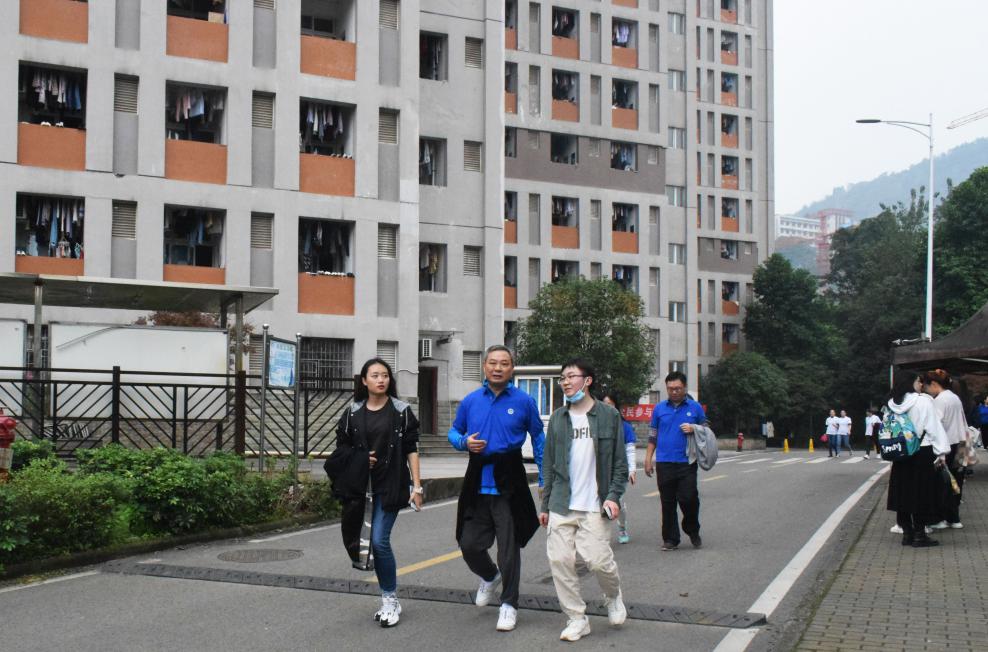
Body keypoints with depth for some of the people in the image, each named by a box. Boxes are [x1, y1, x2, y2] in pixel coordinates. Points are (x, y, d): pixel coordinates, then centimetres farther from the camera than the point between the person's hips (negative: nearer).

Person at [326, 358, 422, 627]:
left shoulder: (401, 411, 0)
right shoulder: (352, 413, 7)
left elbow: (411, 449, 0)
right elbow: (341, 446, 14)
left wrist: (416, 485, -6)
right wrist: (359, 460, -6)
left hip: (390, 484, -3)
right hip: (360, 485, 3)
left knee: (380, 541, -11)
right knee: (368, 540, 3)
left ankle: (390, 600, 4)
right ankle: (388, 598, 19)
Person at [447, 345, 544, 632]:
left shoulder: (524, 401, -2)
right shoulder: (471, 401, 5)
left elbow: (538, 439, 5)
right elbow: (454, 432, 17)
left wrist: (544, 480, 3)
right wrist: (465, 442, -7)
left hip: (510, 483, -3)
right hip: (477, 483, 3)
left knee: (508, 548, 1)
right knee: (469, 545, 6)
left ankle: (509, 605, 17)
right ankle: (489, 577, 38)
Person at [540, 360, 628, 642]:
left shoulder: (609, 415, 2)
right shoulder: (558, 418, 11)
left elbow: (619, 462, 3)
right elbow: (549, 464, 14)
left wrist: (614, 496, -9)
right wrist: (545, 504, 12)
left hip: (594, 505, -3)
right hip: (561, 505, 4)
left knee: (597, 559, -11)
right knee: (559, 560, -3)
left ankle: (613, 597, 22)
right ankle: (576, 619, 11)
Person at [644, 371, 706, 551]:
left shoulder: (695, 407, 5)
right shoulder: (659, 408, 9)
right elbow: (653, 435, 14)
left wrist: (693, 429, -8)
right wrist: (648, 459, 9)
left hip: (686, 463, -1)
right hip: (664, 463, 1)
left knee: (688, 499, -5)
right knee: (667, 502, 5)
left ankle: (693, 531, 21)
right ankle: (670, 539, 14)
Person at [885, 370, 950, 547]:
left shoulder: (892, 404, 4)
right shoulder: (923, 401, -12)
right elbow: (934, 427, -13)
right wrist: (941, 451, -11)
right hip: (922, 454, -6)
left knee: (904, 492, 10)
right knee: (921, 493, 0)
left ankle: (907, 533, 15)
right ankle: (919, 535, 1)